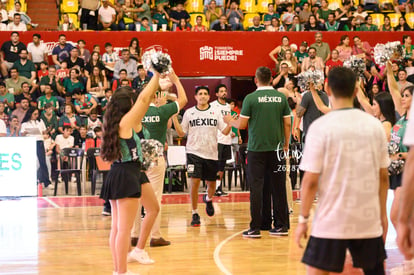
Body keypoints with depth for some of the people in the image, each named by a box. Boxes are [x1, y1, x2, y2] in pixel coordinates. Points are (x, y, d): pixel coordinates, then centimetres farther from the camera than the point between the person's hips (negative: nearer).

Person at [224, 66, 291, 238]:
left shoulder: (251, 98, -7)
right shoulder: (281, 97, 2)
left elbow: (242, 124, -4)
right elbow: (287, 123, 4)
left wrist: (230, 121, 17)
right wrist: (286, 143, 17)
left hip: (256, 148, -3)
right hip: (276, 148, 3)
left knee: (257, 187, 1)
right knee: (278, 187, 7)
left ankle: (255, 228, 1)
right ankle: (281, 225, 11)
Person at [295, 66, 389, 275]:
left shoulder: (320, 127, -9)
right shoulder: (374, 125, 2)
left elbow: (311, 181, -9)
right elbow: (383, 177, 7)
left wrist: (303, 219, 0)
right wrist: (383, 215, 18)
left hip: (331, 221, -4)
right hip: (369, 221, 4)